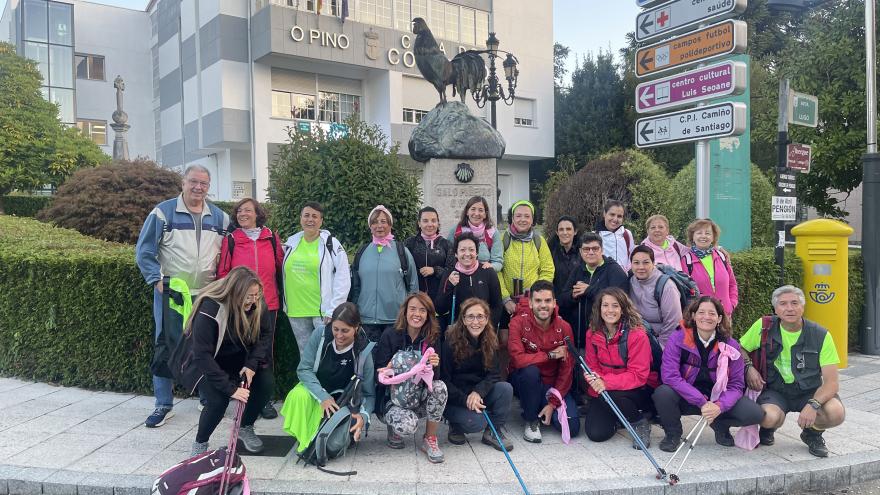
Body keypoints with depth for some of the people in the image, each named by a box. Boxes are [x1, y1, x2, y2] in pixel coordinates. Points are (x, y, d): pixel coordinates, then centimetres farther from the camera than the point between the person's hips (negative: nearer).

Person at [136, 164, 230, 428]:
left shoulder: (219, 217, 7)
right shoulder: (163, 212, -4)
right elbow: (144, 251, -4)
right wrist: (157, 280, -11)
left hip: (206, 295, 3)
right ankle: (163, 405, 13)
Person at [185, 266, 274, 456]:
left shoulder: (257, 304, -17)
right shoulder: (209, 309, -32)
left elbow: (266, 334, -7)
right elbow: (202, 355, -32)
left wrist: (253, 364, -23)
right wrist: (230, 388, -35)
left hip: (239, 360, 5)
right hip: (207, 364, -4)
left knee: (266, 383, -16)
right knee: (218, 399, -27)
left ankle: (245, 429, 10)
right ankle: (200, 443, 2)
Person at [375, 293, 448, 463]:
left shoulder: (433, 338, 0)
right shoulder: (390, 335, -8)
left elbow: (435, 375, -1)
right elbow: (379, 373, -9)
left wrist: (434, 365, -23)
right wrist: (389, 369, -31)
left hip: (421, 396, 3)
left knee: (440, 386, -29)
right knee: (407, 425, -33)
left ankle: (430, 439, -9)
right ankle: (394, 427, 7)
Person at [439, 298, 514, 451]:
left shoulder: (490, 341, -2)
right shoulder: (451, 342, -16)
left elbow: (494, 374, -6)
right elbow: (443, 379, -14)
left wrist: (478, 392, -25)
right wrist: (465, 400, -24)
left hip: (480, 394, 5)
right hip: (454, 398, -4)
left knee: (506, 388, -22)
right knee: (477, 422, -30)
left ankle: (493, 432, -3)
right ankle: (455, 427, 5)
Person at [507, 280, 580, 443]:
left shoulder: (564, 328, -8)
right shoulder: (519, 322, -17)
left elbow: (567, 370, -7)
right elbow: (518, 359, -29)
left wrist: (553, 403, -14)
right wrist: (551, 355, -21)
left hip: (552, 385, 2)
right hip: (524, 381, -2)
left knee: (572, 428, -16)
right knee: (531, 370, -37)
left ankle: (545, 409, 17)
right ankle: (531, 420, -12)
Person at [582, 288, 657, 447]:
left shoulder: (637, 334, -19)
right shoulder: (592, 334, -4)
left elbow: (638, 375, -22)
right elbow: (592, 366, 2)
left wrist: (607, 383, -35)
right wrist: (595, 381, -23)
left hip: (640, 390, -4)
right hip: (603, 390, 4)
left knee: (610, 395, -35)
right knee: (595, 433, -12)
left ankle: (640, 423, -4)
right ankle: (619, 419, 22)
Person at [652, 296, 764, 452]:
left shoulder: (731, 345, -5)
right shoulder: (678, 339, -13)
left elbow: (736, 385, -7)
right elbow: (670, 375, -22)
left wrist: (719, 406, -28)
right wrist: (702, 402, -27)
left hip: (717, 400, 2)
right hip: (686, 398, -2)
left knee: (755, 414, -21)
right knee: (662, 393, -34)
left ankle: (720, 425, 14)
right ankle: (673, 433, -1)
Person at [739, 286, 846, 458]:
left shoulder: (820, 335, -10)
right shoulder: (764, 327, -8)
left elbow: (832, 382, -13)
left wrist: (813, 404, -30)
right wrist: (748, 368, -13)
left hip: (809, 391, 1)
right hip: (775, 391, -1)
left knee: (836, 413, -29)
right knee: (770, 417, -33)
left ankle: (813, 433, 7)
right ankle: (767, 429, 8)